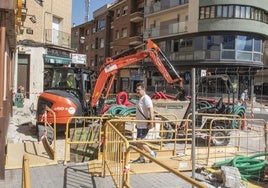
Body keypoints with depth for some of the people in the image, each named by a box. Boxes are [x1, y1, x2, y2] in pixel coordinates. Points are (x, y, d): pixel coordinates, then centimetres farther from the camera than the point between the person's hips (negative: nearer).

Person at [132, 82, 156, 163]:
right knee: (139, 142, 12)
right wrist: (137, 123, 25)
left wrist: (151, 123, -29)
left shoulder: (146, 98, -14)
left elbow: (151, 110, -23)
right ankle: (141, 158, 21)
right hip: (140, 124, 10)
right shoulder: (141, 98, 17)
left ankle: (152, 153, 6)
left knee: (139, 141, -10)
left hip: (144, 125, -10)